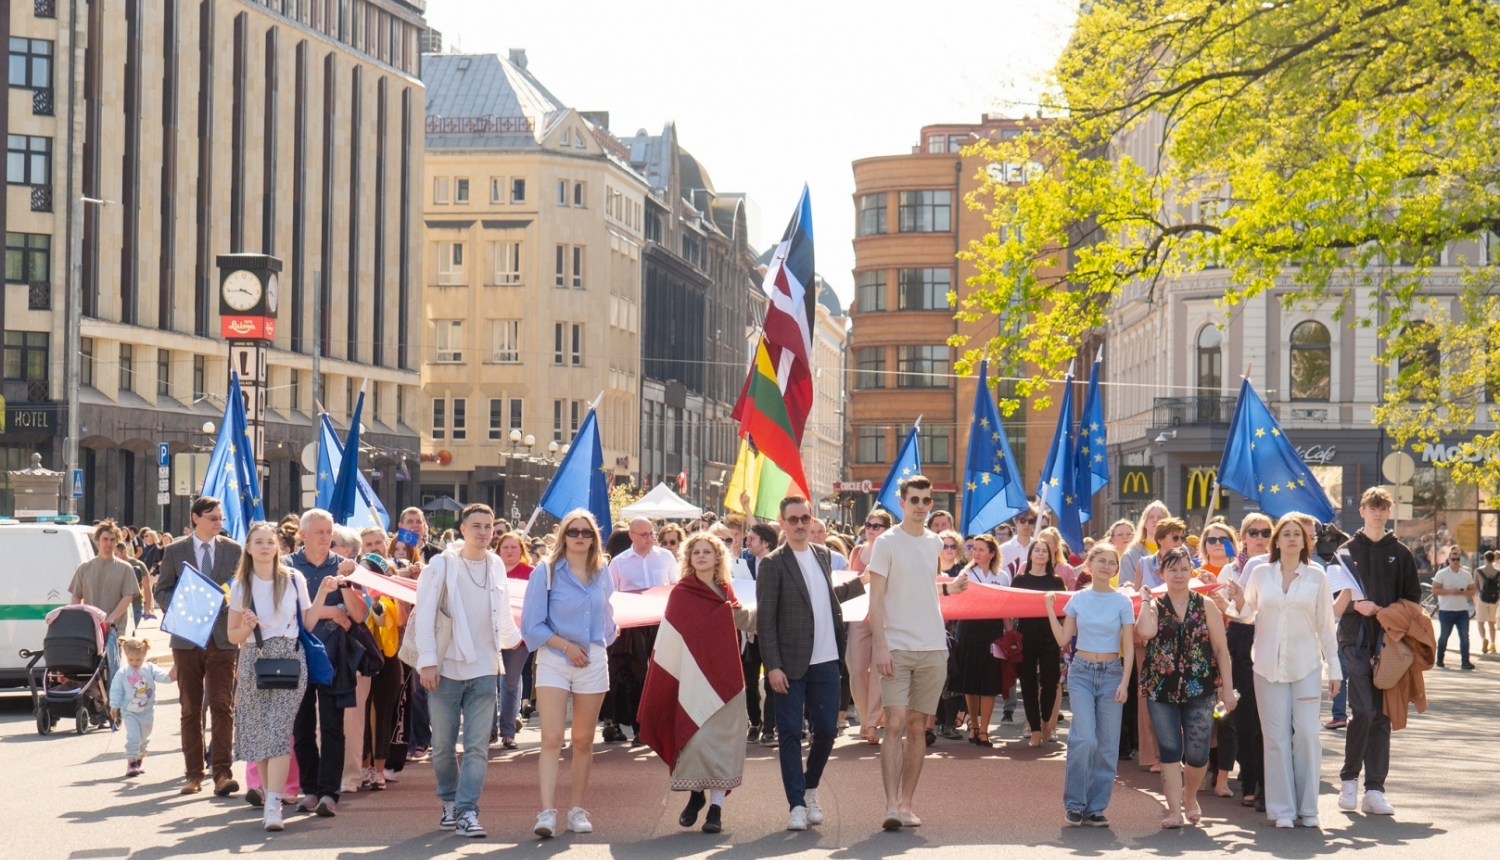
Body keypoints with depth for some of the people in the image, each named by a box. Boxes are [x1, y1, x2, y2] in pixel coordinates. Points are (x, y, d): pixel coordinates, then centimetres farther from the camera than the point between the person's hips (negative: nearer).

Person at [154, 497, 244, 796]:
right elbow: (161, 590, 7)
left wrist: (228, 601, -11)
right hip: (186, 637, 1)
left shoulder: (234, 550, 7)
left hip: (223, 638, -1)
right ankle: (194, 774, 13)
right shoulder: (175, 551, 6)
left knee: (222, 706, -9)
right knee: (190, 709, 6)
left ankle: (222, 773, -10)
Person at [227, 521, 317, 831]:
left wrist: (321, 595, -5)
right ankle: (269, 790, 24)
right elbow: (232, 635, 8)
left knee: (278, 730, -14)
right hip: (254, 662, 2)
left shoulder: (294, 579, 5)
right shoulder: (240, 586, 7)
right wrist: (246, 629, -13)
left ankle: (273, 806, -21)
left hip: (290, 659, -2)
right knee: (259, 733, 5)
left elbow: (308, 623, 6)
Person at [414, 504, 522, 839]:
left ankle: (467, 811, -4)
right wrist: (427, 661, -11)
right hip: (447, 669, -2)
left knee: (476, 747, -4)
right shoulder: (442, 565, -4)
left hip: (484, 670, 3)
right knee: (443, 745, 6)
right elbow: (425, 615, -6)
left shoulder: (496, 566, 9)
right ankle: (449, 802, 25)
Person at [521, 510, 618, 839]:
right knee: (552, 738, -14)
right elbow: (532, 624, -5)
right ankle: (547, 812, -19)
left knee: (583, 740, 7)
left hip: (593, 663, 4)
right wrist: (566, 646, -12)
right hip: (554, 661, -3)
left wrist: (605, 639, 11)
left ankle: (577, 810, 16)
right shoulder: (546, 573, -3)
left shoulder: (602, 575, 8)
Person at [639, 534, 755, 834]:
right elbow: (669, 639, -4)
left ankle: (716, 807, -3)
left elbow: (741, 621, 24)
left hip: (725, 677, 3)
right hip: (693, 677, -3)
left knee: (721, 738, -3)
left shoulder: (725, 591, 11)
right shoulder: (681, 593, -1)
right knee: (696, 736, -3)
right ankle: (696, 795, 20)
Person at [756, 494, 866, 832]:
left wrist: (862, 582, 32)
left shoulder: (822, 555, 12)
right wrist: (772, 666, -15)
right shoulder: (773, 563, -7)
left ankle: (810, 789, 28)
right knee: (790, 734, -1)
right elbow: (765, 620, -9)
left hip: (825, 662, 5)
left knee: (826, 729, 7)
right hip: (790, 665, -5)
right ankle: (797, 805, 4)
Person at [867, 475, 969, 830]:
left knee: (918, 726, 7)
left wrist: (949, 587, 7)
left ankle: (906, 803, 12)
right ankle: (891, 805, -13)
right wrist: (880, 646, -16)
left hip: (933, 647, 5)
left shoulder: (935, 543, 11)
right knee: (895, 723, -12)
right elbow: (877, 597, -9)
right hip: (897, 647, -5)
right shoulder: (887, 543, -4)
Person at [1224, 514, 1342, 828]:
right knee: (1276, 737, 1)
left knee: (1307, 734, -5)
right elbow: (1248, 613, 15)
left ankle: (1308, 806, 5)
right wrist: (1239, 602, -8)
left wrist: (1334, 668, 4)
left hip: (1306, 666, 0)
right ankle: (1282, 808, 6)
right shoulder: (1260, 574, 4)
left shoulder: (1317, 577, 3)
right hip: (1269, 665, 0)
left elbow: (1325, 625, 5)